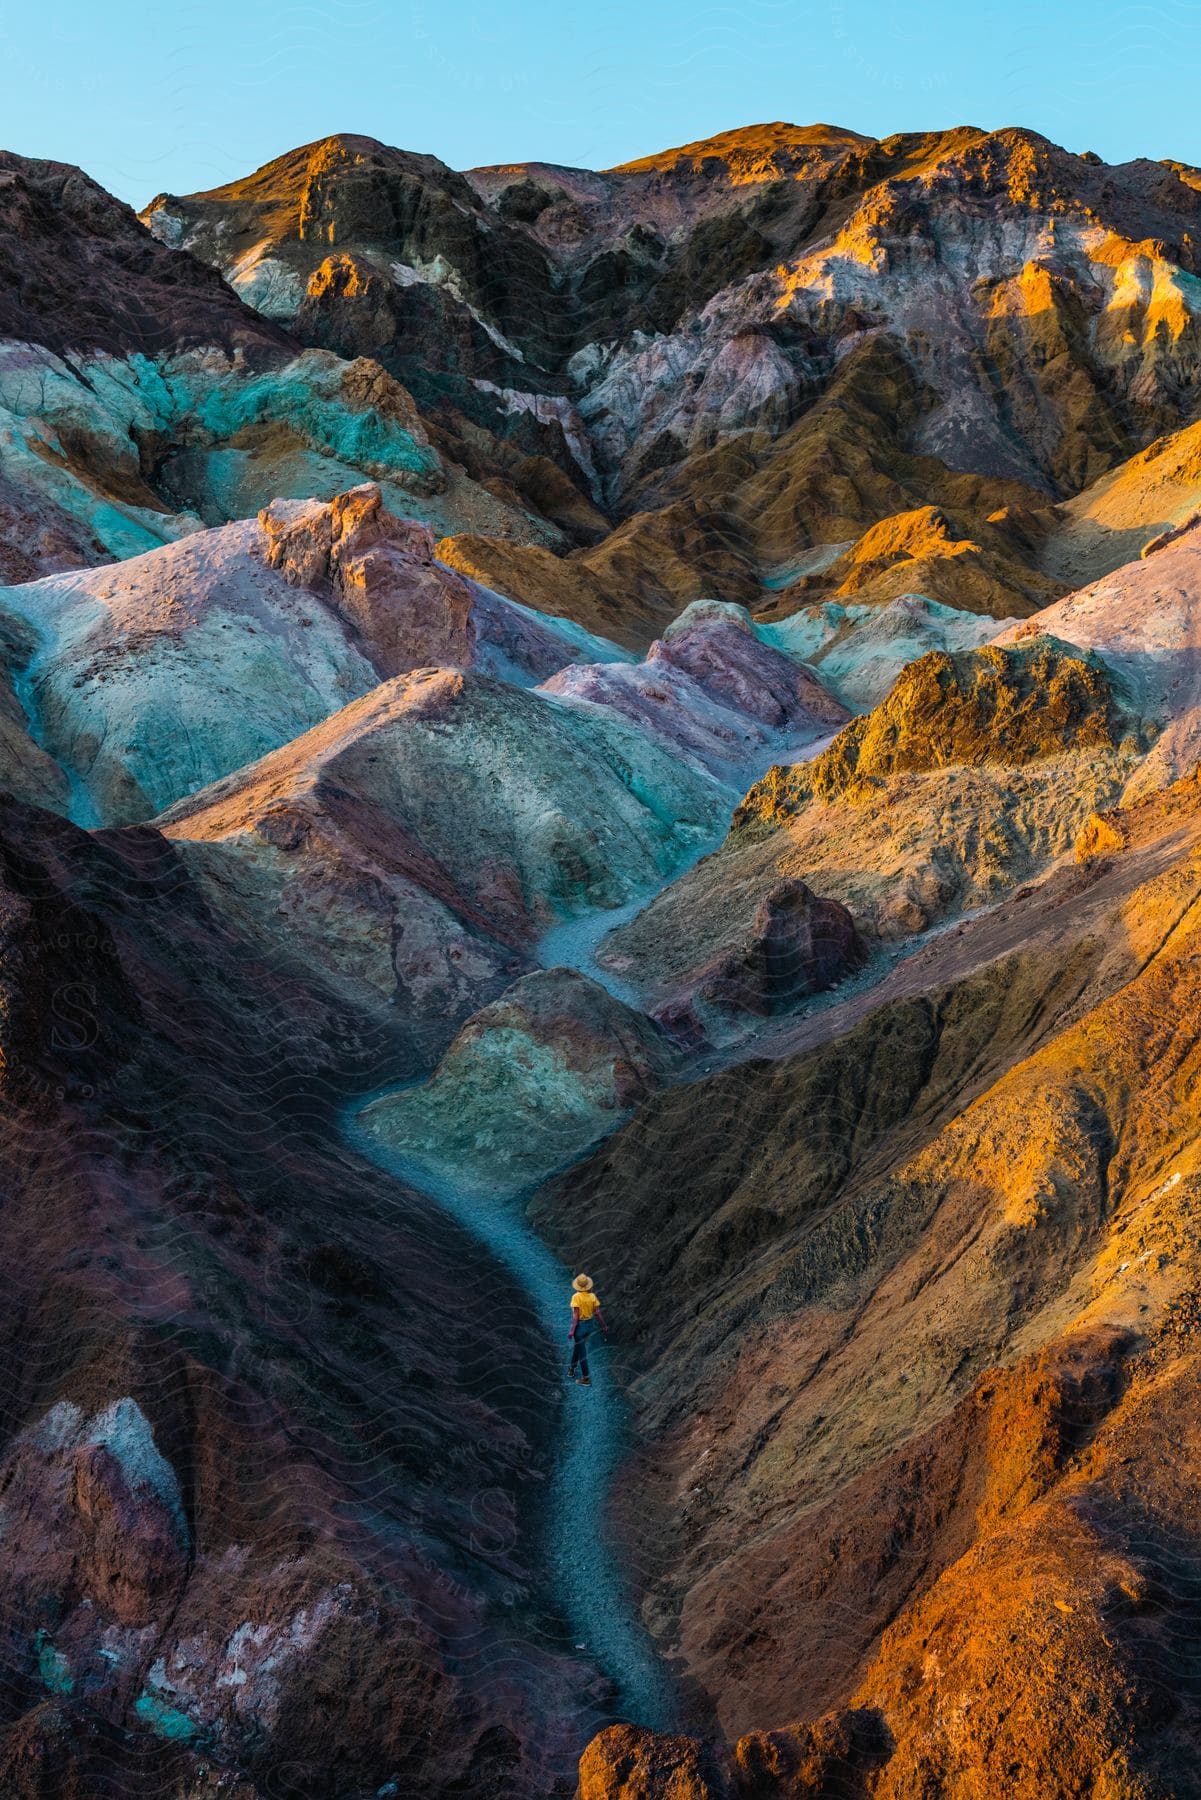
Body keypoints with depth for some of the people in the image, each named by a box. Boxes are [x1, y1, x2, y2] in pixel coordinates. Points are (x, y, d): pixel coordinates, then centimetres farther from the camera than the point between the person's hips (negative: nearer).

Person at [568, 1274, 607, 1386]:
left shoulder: (576, 1297, -21)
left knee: (582, 1352, 5)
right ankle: (572, 1369, 45)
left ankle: (586, 1379, 11)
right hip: (590, 1324, 6)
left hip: (580, 1325, -6)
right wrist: (604, 1326, 3)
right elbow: (598, 1313, -6)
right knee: (577, 1346, 28)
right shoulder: (593, 1296, -7)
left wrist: (572, 1330, -19)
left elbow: (575, 1315, -23)